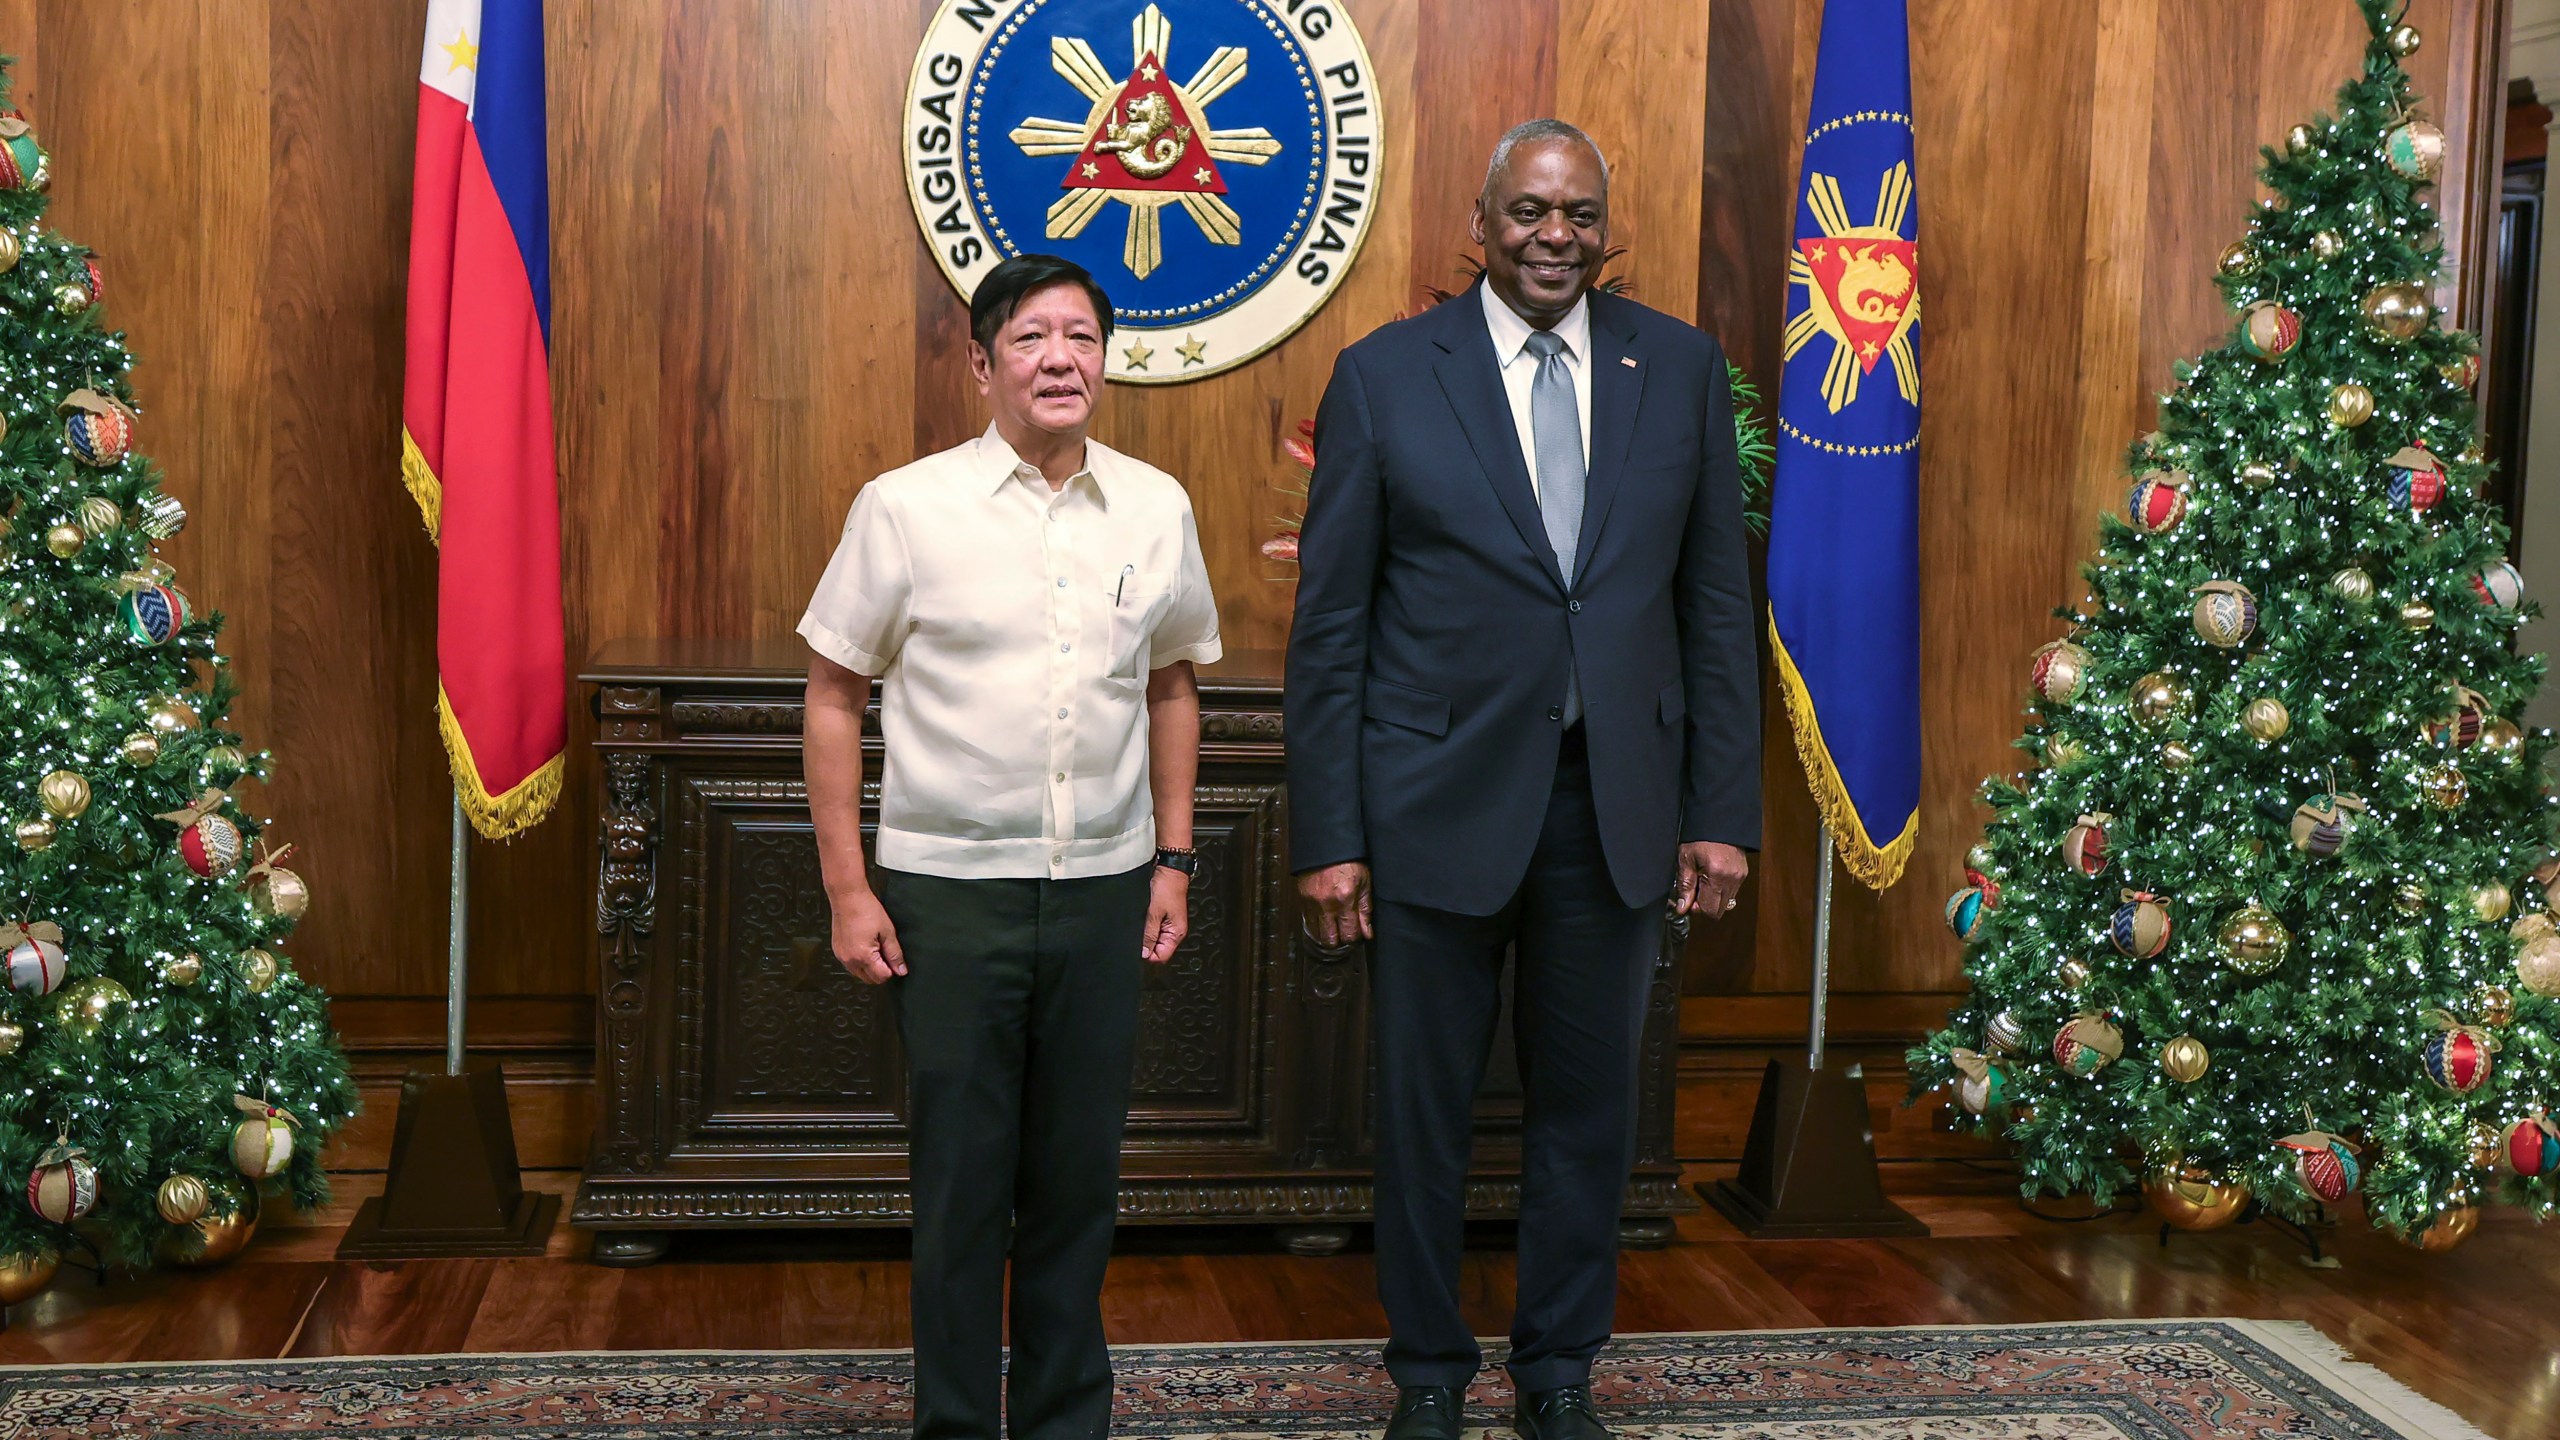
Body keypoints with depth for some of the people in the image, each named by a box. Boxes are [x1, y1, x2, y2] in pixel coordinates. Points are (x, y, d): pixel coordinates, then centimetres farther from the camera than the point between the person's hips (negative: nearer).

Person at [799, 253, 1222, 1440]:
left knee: (1079, 1175, 11)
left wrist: (1172, 860, 11)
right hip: (948, 892, -2)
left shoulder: (1156, 509, 4)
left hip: (1104, 887, 3)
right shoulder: (905, 508, -5)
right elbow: (834, 695, -1)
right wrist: (847, 889, -4)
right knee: (960, 1176, 6)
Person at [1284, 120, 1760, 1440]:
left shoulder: (1680, 369, 5)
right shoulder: (1382, 376, -2)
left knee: (1588, 1105, 13)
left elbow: (1715, 603, 6)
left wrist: (1722, 810, 2)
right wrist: (1327, 835, -7)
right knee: (1423, 1103, 10)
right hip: (1439, 798, -2)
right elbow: (1330, 627, -3)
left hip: (1615, 801, 2)